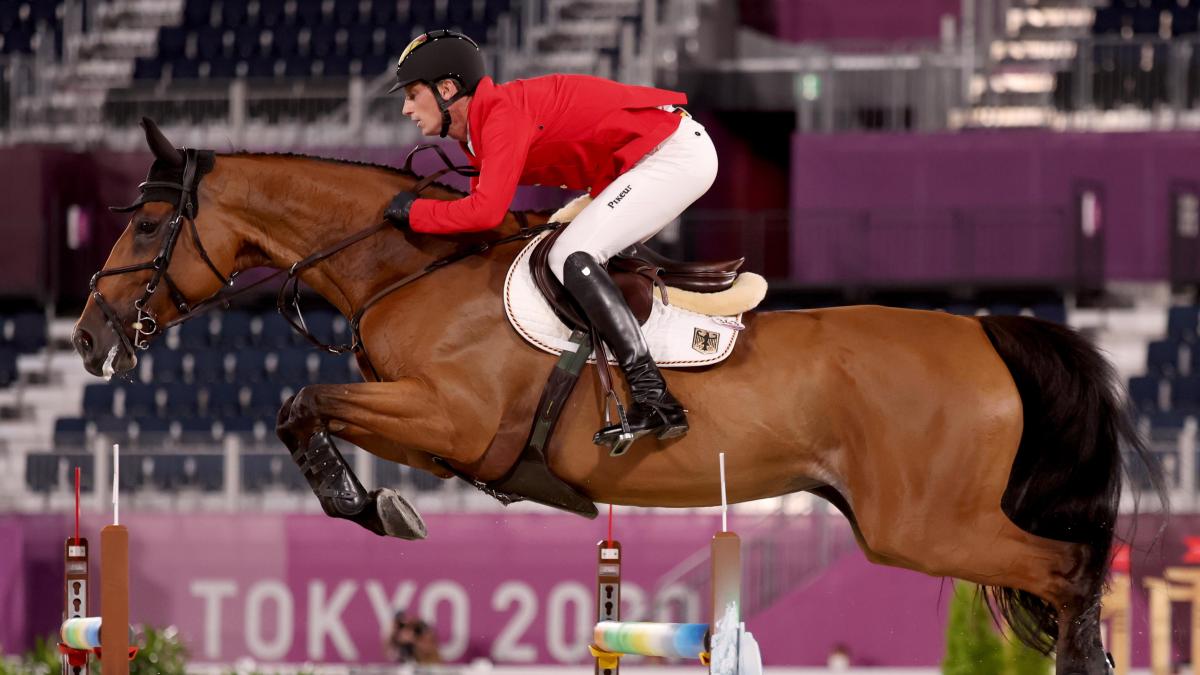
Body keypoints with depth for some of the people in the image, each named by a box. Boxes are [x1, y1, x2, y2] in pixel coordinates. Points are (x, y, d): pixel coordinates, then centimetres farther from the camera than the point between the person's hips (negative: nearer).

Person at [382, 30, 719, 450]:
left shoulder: (503, 112, -19)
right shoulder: (480, 130, 12)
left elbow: (486, 211, -27)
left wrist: (414, 212, -14)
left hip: (676, 152, -11)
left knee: (572, 258, -20)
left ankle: (654, 400, -27)